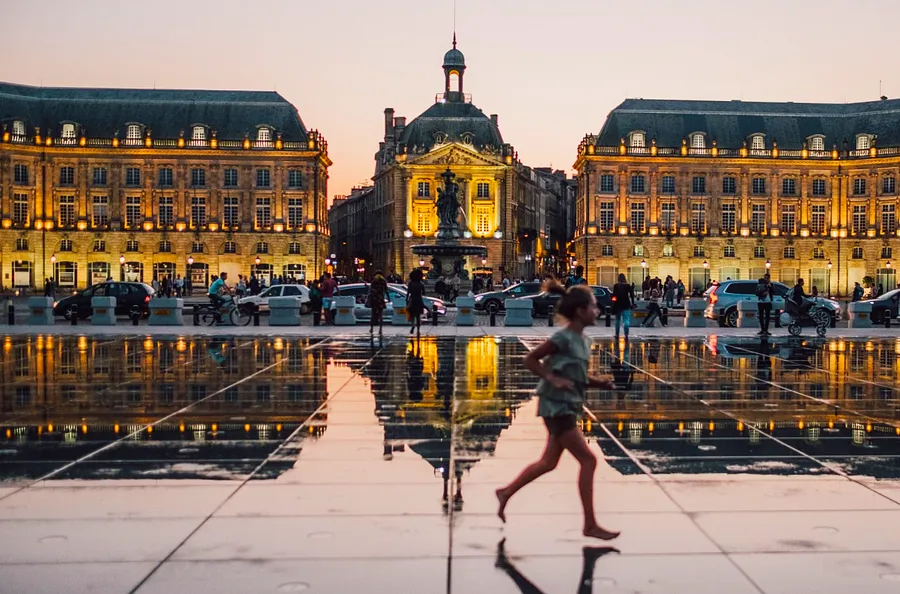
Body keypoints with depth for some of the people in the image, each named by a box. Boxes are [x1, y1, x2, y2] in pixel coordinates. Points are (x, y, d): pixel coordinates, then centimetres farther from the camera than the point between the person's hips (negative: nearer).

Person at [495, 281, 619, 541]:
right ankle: (590, 525, 2)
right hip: (556, 406, -10)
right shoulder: (563, 338, -18)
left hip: (567, 406, 10)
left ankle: (506, 492, 32)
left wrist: (598, 381, 2)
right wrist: (552, 379, -23)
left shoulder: (582, 340, 9)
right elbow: (530, 359, -14)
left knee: (548, 462, 17)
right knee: (588, 460, -7)